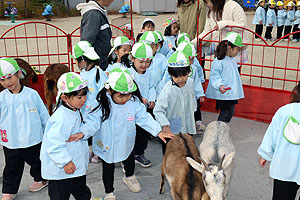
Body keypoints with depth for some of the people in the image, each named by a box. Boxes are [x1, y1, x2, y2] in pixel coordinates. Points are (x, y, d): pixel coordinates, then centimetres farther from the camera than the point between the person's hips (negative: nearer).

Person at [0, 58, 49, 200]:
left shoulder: (32, 94, -8)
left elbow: (44, 115, 0)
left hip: (33, 140, -1)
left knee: (37, 162, 20)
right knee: (12, 168, 16)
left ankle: (41, 179, 46)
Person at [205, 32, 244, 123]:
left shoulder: (233, 60, 13)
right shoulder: (219, 61, -15)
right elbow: (214, 76, -17)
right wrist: (219, 85, -31)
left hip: (232, 93, 9)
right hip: (223, 93, -9)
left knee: (231, 112, 13)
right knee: (224, 113, -3)